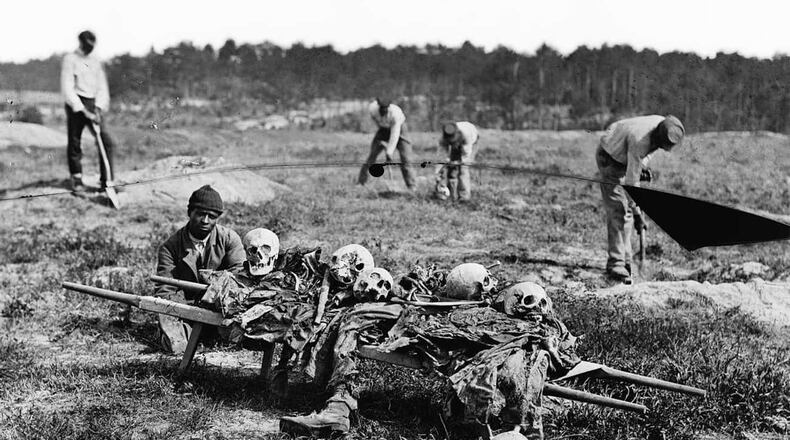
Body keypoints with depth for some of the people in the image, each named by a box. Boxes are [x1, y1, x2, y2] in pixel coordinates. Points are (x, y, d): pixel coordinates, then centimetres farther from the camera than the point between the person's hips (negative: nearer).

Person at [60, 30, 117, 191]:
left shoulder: (95, 61, 14)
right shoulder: (70, 59, -3)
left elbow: (102, 86, 12)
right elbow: (67, 88, -10)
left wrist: (99, 107, -5)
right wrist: (83, 110, -17)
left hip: (94, 105, 4)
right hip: (76, 105, -4)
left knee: (107, 142, -7)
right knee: (74, 143, 0)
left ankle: (107, 180, -4)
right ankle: (76, 178, 14)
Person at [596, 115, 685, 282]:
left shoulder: (665, 126, -17)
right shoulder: (639, 141, -39)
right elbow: (631, 180, -34)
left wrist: (643, 166, -7)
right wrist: (637, 213, -30)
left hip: (626, 156, 8)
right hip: (610, 157, -8)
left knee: (626, 210, 6)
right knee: (618, 210, -16)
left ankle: (625, 260, 12)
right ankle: (616, 264, -16)